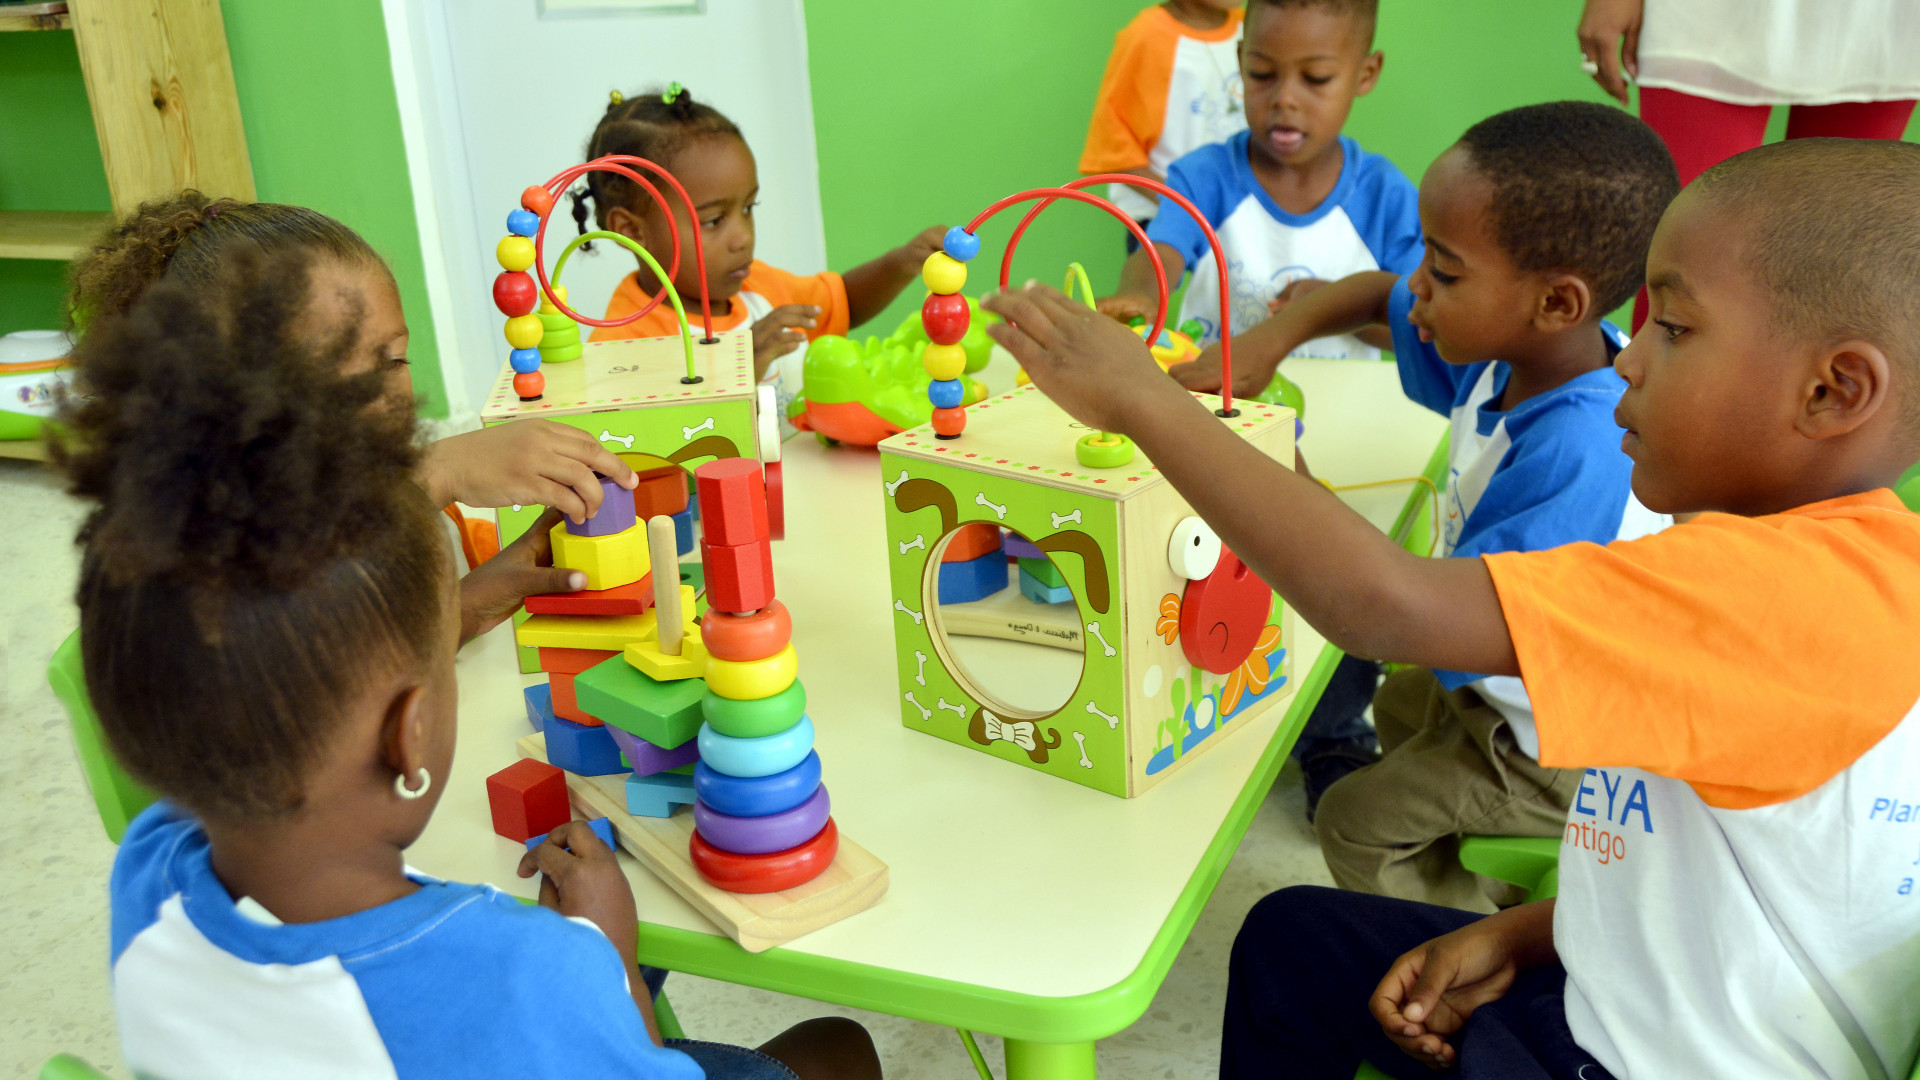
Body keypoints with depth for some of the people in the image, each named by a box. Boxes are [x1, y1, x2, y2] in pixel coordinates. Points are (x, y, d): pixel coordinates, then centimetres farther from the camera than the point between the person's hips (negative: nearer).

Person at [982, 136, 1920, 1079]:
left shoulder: (1784, 583, -31)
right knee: (1294, 938, 16)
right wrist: (1517, 934, 1)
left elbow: (1389, 604, -38)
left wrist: (1145, 400, -29)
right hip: (1614, 1003, 9)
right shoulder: (1839, 559, 2)